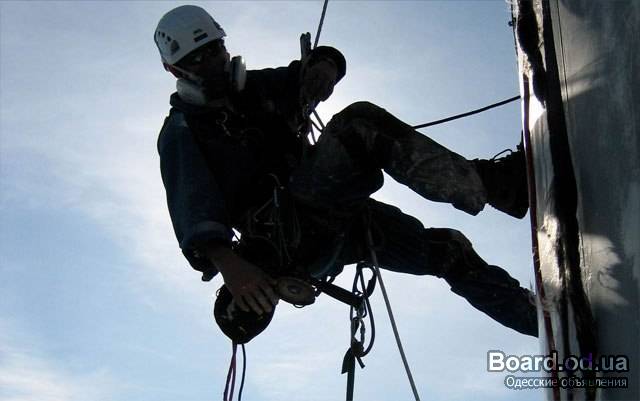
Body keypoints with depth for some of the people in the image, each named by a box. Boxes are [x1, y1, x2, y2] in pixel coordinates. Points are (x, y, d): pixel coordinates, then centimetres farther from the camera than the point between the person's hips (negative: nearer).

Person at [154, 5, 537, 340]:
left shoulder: (254, 87, 21)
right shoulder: (181, 133, 0)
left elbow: (297, 79, 5)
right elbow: (192, 207, -16)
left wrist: (323, 65, -21)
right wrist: (226, 262, -35)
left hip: (331, 223, 8)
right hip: (283, 233, -8)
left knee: (448, 248, 4)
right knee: (359, 122, -27)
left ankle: (535, 315, 14)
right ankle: (494, 184, -32)